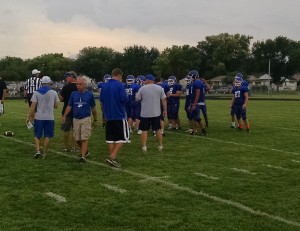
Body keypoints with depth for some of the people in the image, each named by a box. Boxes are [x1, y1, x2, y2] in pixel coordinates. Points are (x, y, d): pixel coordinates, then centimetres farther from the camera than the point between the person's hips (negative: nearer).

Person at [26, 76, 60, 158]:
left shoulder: (36, 93, -4)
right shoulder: (53, 93, -1)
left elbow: (33, 106, -7)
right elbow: (56, 106, 7)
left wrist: (29, 117, -1)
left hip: (39, 117, 0)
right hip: (49, 117, 0)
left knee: (37, 135, 12)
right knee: (47, 136, 7)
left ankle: (38, 150, -3)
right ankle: (44, 153, 11)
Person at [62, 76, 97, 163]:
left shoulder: (89, 94, -1)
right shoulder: (73, 94, 5)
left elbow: (93, 108, 7)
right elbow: (69, 106, 7)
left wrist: (95, 119, 12)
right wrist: (64, 116, -5)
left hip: (86, 119, -3)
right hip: (76, 119, 3)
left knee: (84, 138, -7)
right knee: (77, 139, 8)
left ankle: (83, 156, -5)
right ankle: (85, 151, 30)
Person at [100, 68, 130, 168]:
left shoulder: (104, 86, 6)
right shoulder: (119, 85, -13)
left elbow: (101, 99, 12)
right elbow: (124, 98, -20)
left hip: (108, 116, 6)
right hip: (119, 115, -6)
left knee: (111, 138, 12)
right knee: (123, 137, 2)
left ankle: (112, 158, 14)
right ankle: (112, 157, -10)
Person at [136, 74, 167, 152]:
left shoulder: (142, 88, -7)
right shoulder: (159, 88, 0)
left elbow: (137, 99, 2)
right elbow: (163, 100, -1)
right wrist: (165, 110, 6)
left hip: (145, 113, -2)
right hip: (156, 113, 2)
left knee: (144, 130, 5)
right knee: (158, 129, 12)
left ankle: (144, 146, 4)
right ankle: (160, 146, 17)